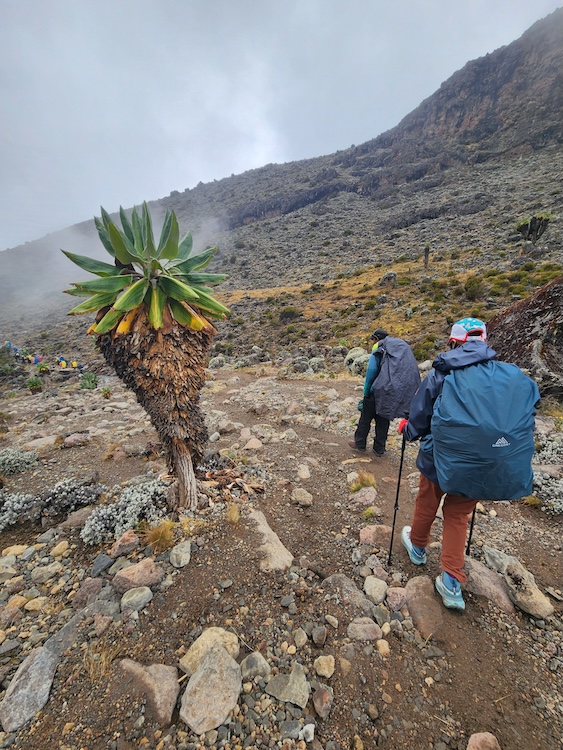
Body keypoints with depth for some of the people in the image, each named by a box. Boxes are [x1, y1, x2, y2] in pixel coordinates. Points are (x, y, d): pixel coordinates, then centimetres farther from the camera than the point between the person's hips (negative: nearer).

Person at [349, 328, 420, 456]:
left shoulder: (379, 346, -2)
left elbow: (371, 370, -12)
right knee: (384, 419, 17)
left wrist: (366, 392, -8)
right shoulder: (404, 346, 19)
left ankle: (360, 443, 21)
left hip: (381, 389, -6)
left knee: (366, 417, 10)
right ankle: (379, 448, 25)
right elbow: (412, 370, 16)